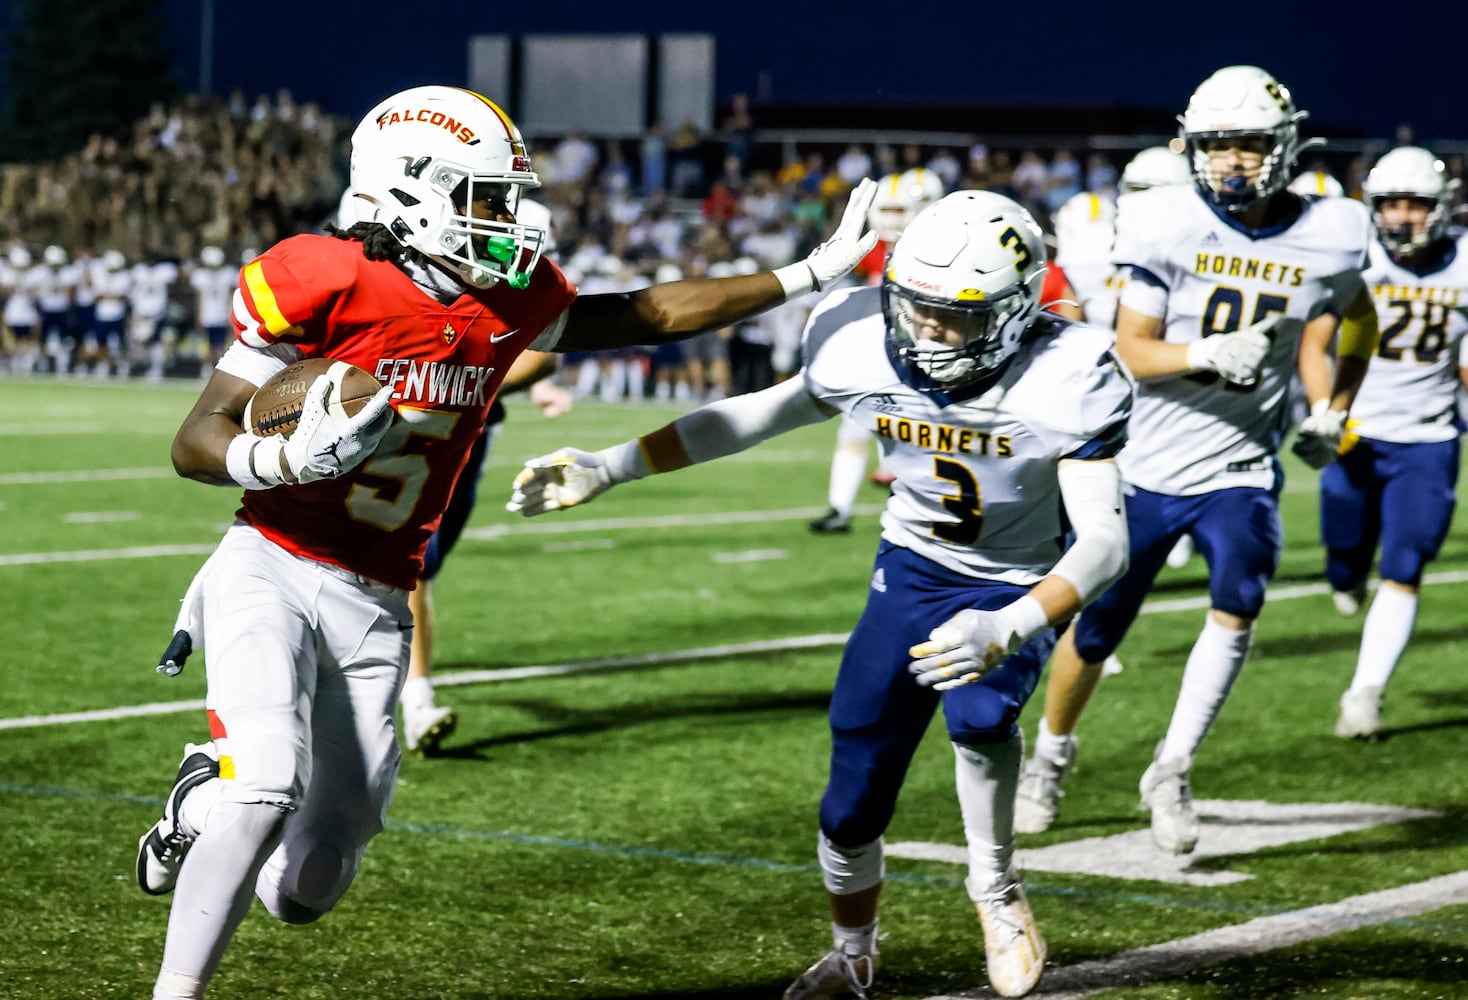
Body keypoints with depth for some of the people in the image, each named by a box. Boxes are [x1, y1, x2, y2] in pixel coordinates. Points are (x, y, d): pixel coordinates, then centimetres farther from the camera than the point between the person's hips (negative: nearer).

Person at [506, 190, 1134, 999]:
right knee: (854, 800, 0)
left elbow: (1105, 541, -33)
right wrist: (610, 467, -5)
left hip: (1018, 585, -3)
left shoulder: (1065, 379, -31)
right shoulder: (864, 350, -21)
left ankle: (994, 889, -3)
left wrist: (1006, 631, -50)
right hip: (914, 567, 3)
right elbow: (758, 415, -2)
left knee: (978, 713, -34)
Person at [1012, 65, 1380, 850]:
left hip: (1242, 465, 1)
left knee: (1239, 602, -24)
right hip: (1148, 462, -1)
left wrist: (1329, 411, -3)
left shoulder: (1325, 238, -4)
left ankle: (1170, 773, -9)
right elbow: (1132, 349, -12)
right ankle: (1051, 756, 38)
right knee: (1095, 628, 10)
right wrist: (1210, 355, -29)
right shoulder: (1168, 226, -13)